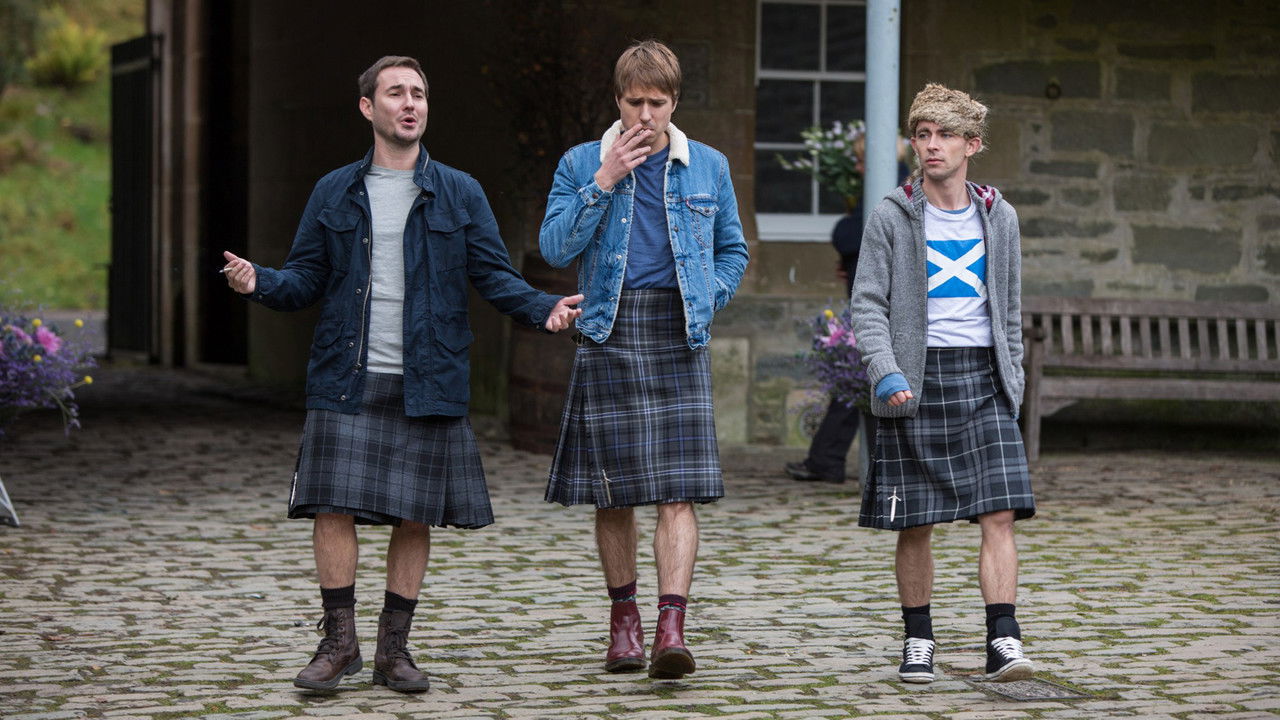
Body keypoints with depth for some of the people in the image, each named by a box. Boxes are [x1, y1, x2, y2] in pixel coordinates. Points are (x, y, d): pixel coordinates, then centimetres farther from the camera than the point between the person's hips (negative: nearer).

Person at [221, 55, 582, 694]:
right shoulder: (334, 193, 10)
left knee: (415, 517, 2)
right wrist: (258, 283, -12)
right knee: (334, 508, -7)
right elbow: (306, 277, 9)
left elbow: (494, 275, 5)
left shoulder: (459, 194, 8)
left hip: (427, 386, 0)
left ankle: (393, 648, 13)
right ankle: (339, 645, 5)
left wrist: (543, 308, -13)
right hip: (347, 381, 0)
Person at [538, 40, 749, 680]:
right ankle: (623, 617, 20)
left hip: (677, 339, 0)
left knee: (677, 492, -10)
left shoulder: (708, 166, 9)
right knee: (613, 493, 5)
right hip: (608, 335, 0)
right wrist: (604, 184, -11)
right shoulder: (581, 164, 6)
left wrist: (707, 299, 2)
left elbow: (732, 250, 20)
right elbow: (555, 248, -4)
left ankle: (671, 627, -16)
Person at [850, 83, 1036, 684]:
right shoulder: (891, 217, 2)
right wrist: (885, 372, -16)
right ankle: (918, 641, 14)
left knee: (999, 515, -10)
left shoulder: (997, 218, 10)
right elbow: (867, 303, -2)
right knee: (915, 525, 2)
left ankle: (1002, 641, -10)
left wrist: (1011, 386, 12)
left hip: (981, 376, 2)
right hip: (916, 380, -2)